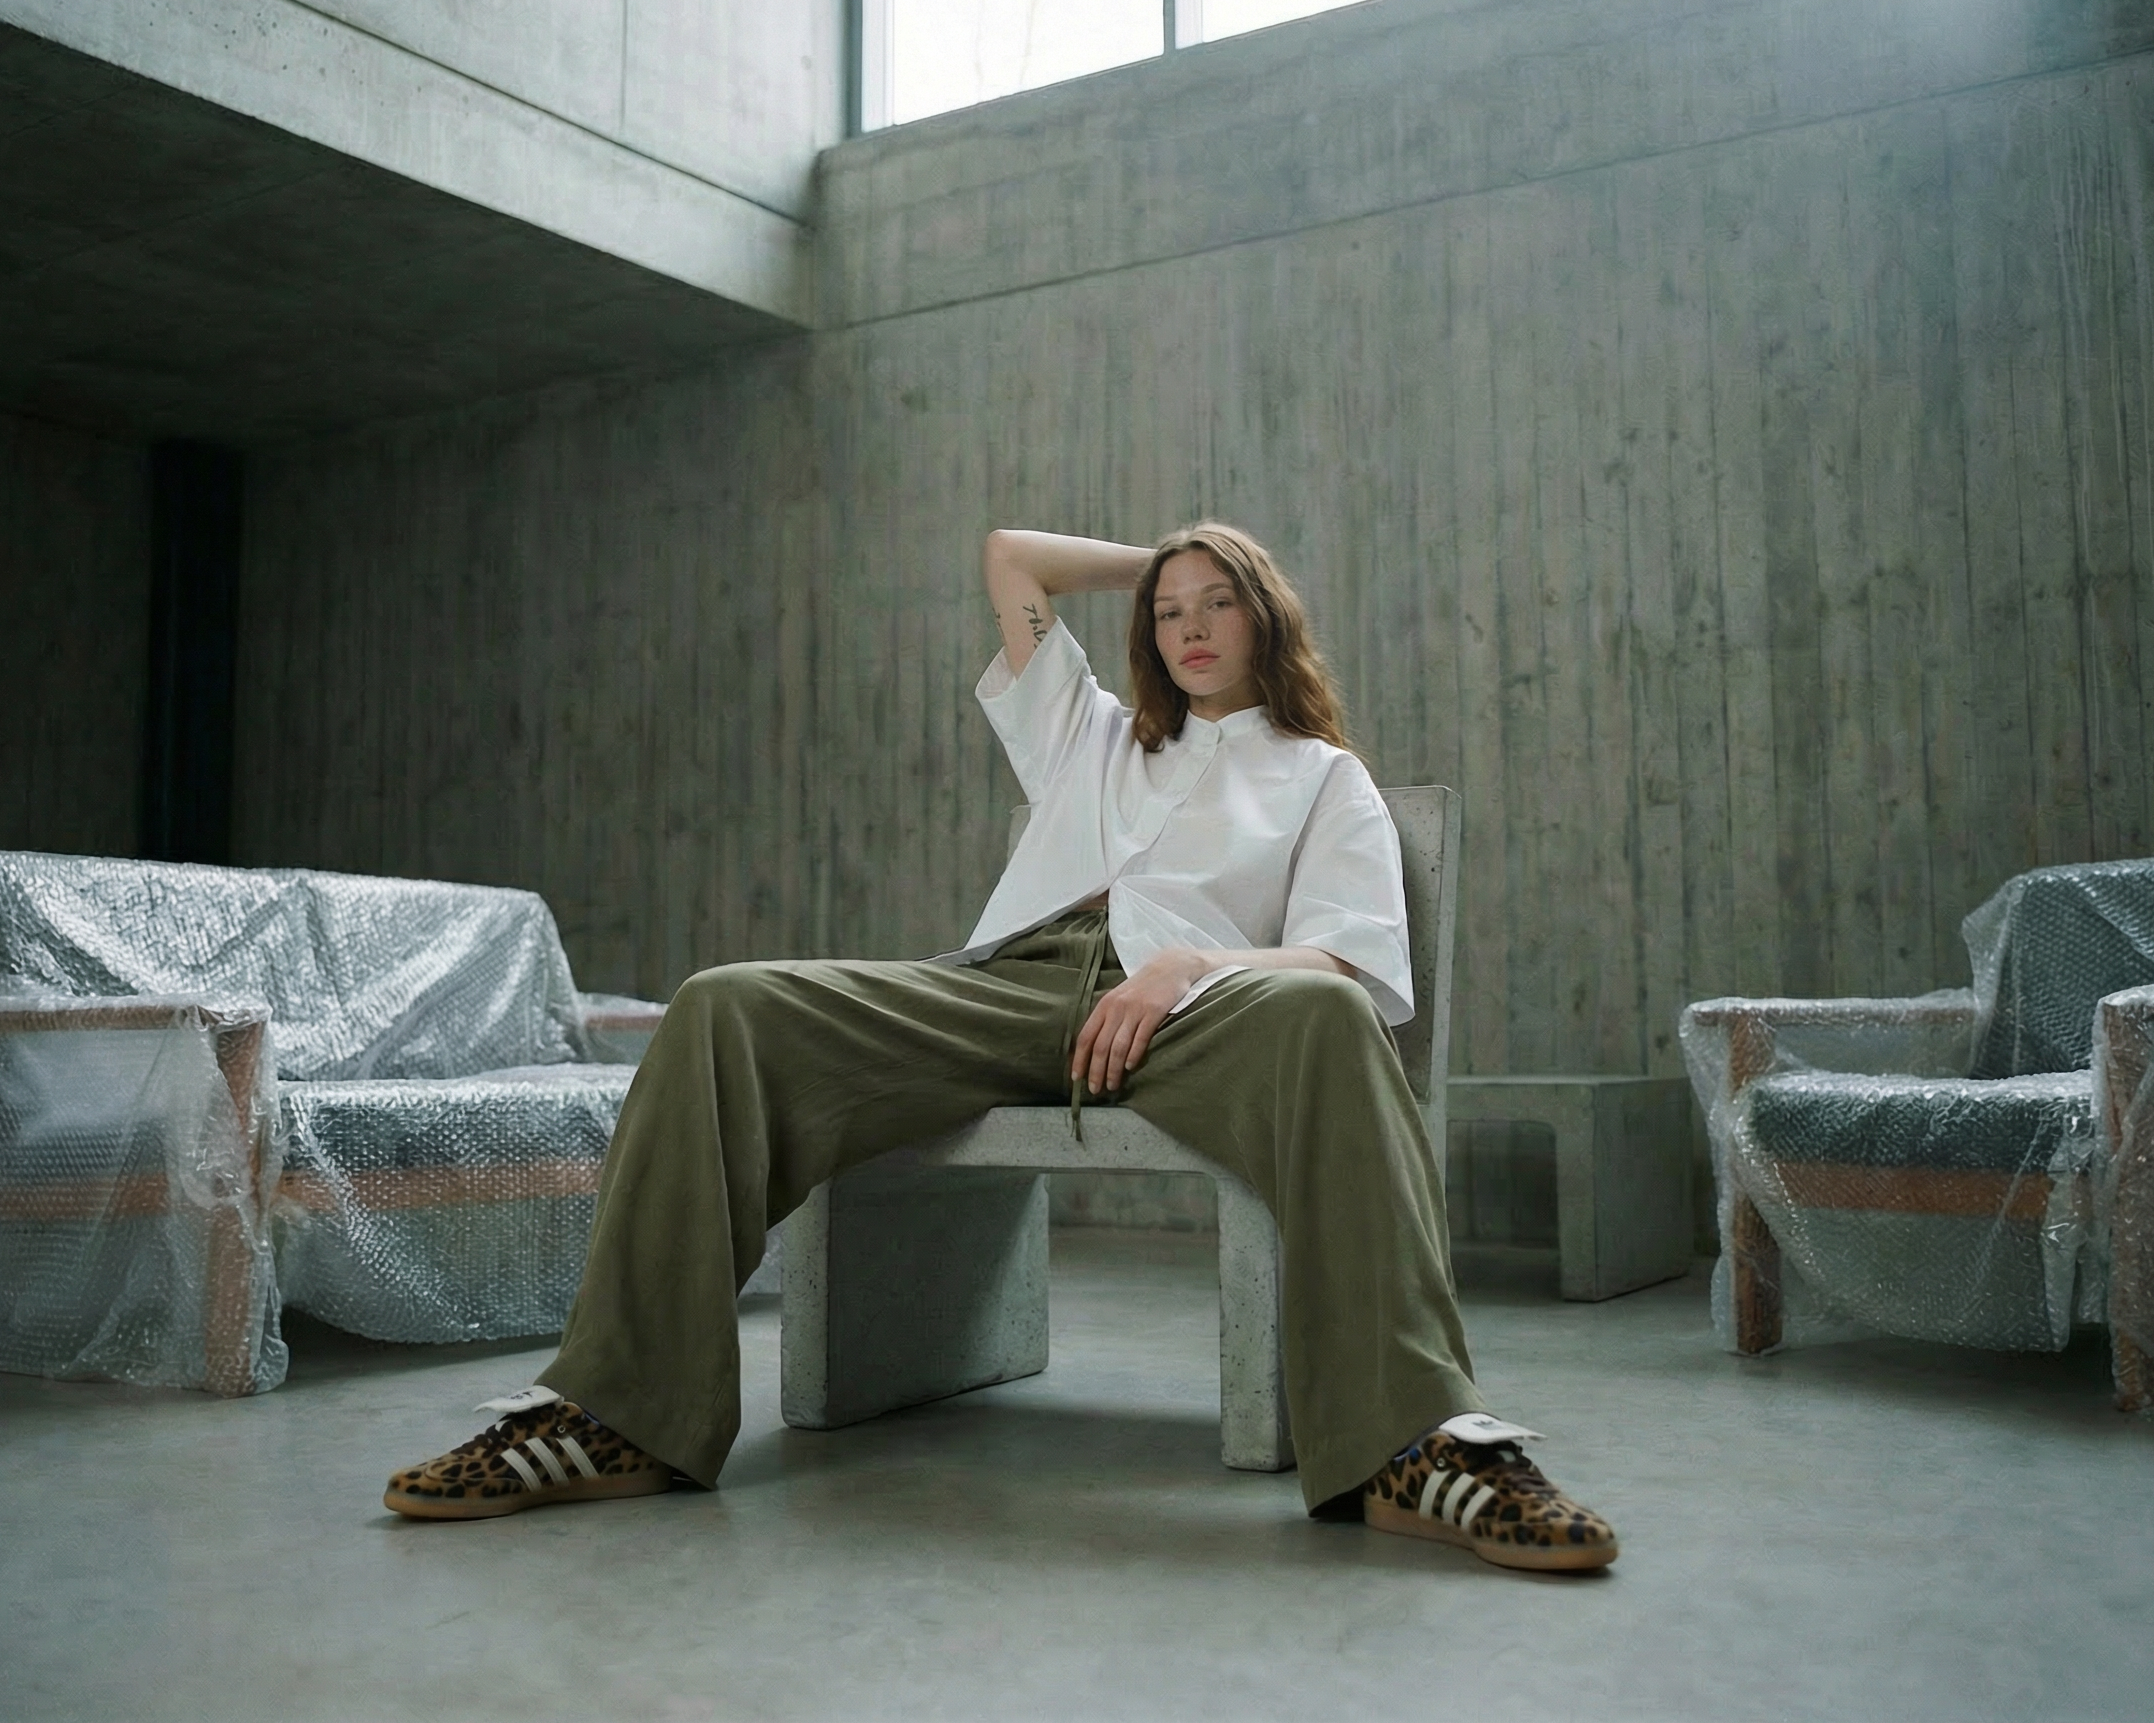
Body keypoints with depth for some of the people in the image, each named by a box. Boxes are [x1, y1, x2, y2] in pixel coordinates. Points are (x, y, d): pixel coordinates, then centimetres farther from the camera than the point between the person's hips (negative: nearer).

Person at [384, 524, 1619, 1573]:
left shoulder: (1326, 776, 23)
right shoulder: (1091, 733, 35)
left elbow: (1356, 968, 5)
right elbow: (1013, 556, 43)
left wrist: (1184, 967, -12)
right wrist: (1152, 558, 45)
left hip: (1189, 1002, -3)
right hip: (1011, 987, 3)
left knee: (1323, 1017, -41)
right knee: (726, 1010, -22)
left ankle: (1407, 1445, -47)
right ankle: (618, 1414, -26)